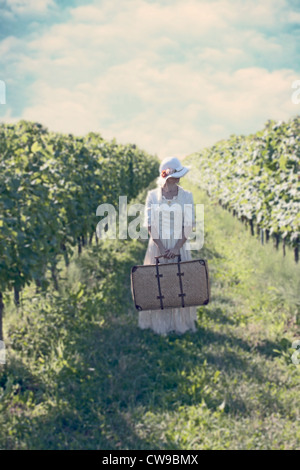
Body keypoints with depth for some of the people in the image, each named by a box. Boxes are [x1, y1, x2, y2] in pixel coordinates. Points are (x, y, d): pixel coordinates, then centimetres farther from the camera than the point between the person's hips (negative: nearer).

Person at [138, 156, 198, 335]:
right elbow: (150, 223, -5)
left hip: (180, 246, 0)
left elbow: (189, 224, -5)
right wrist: (161, 247, -14)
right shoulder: (153, 195, -2)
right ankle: (159, 323, 15)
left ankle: (181, 322, 17)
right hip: (158, 245, 0)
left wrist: (177, 247, -15)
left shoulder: (186, 196, -1)